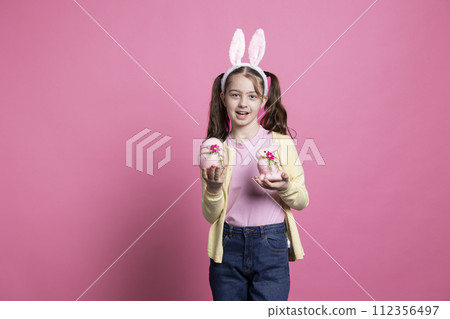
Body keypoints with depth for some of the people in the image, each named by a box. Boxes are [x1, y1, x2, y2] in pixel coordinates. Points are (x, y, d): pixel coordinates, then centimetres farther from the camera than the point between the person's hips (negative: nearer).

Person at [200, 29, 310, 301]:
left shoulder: (281, 142, -2)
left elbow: (302, 202, 3)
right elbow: (211, 215, 2)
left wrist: (284, 189, -18)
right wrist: (213, 189, -17)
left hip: (271, 247, -1)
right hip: (228, 248, 2)